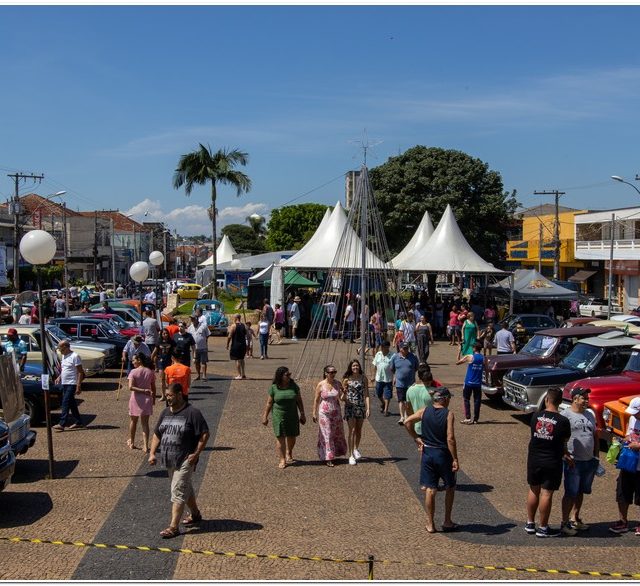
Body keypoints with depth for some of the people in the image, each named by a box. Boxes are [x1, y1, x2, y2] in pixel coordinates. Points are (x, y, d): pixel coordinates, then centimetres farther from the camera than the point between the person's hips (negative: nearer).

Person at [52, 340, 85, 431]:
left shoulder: (74, 356, -14)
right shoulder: (63, 356, 13)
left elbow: (80, 372, -15)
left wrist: (78, 386, -20)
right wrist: (59, 377, 8)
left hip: (72, 384, -9)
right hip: (64, 384, 9)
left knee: (65, 403, -12)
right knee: (71, 404, 13)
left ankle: (62, 424, -13)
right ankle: (78, 422, 21)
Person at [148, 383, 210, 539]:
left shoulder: (192, 413, -13)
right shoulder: (165, 413, 9)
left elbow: (205, 434, -13)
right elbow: (157, 434, 14)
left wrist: (196, 453, -17)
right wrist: (152, 453, 3)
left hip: (185, 461, -7)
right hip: (169, 460, 7)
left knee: (178, 492, -11)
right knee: (186, 488, 20)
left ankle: (174, 527, -10)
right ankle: (195, 514, 37)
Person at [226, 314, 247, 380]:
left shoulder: (233, 326, -12)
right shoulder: (243, 326, 5)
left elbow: (229, 336, -14)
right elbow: (246, 335, 9)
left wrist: (227, 344, -4)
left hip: (236, 345, -6)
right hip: (243, 345, 6)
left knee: (237, 360, -1)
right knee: (242, 359, 18)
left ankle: (239, 375, -1)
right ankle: (243, 374, 22)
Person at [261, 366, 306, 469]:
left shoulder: (293, 386, -2)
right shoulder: (274, 388, -6)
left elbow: (299, 401, 4)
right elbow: (269, 403, 0)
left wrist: (302, 414, 2)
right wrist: (265, 416, 0)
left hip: (292, 416, 2)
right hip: (278, 417, -2)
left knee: (292, 437, 10)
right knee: (280, 438, -5)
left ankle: (289, 453, 37)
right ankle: (282, 460, 4)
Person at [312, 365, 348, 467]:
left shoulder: (337, 384, -2)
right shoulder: (321, 385, -9)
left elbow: (341, 398, -2)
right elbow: (316, 400, -3)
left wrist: (344, 391, -22)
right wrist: (314, 413, -3)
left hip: (336, 412, 3)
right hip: (324, 413, -3)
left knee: (337, 434, 11)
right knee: (327, 435, 0)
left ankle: (334, 454, 30)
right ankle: (328, 458, 6)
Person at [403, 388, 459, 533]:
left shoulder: (424, 411, -1)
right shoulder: (448, 414, -13)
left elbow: (407, 422, -2)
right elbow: (450, 438, -18)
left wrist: (416, 438, 6)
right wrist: (455, 459, -14)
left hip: (427, 453, 3)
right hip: (443, 454, -3)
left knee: (430, 490, 7)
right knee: (450, 488, 16)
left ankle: (430, 524, 12)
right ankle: (447, 522, 20)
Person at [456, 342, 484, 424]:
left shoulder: (469, 357, -11)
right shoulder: (483, 358, -2)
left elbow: (457, 362, 0)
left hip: (469, 383, -3)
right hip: (478, 383, 3)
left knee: (466, 399, 6)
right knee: (477, 400, 8)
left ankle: (467, 418, -3)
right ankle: (475, 419, 9)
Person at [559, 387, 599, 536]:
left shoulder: (589, 415, 12)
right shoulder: (566, 415, -11)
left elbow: (595, 436, 19)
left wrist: (596, 456, 15)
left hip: (589, 461, 7)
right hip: (574, 461, -7)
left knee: (580, 492, 16)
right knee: (570, 493, -3)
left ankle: (575, 519, 28)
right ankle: (565, 523, 4)